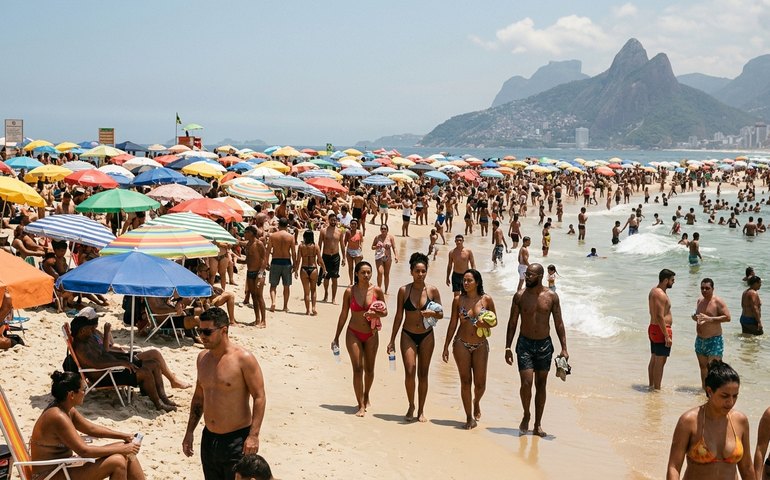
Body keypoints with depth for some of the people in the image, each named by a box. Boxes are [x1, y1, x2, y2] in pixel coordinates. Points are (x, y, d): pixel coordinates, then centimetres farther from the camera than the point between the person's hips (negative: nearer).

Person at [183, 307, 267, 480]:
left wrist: (253, 435, -20)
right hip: (209, 438, 7)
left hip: (236, 439, -7)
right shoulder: (203, 358, 7)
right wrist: (189, 431, 15)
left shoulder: (243, 358, -13)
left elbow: (259, 398, -13)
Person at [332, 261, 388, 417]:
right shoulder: (350, 291, -7)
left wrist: (376, 314, -19)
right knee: (357, 369, -8)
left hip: (371, 334, 1)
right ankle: (361, 406, -4)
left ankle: (366, 396, 38)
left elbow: (385, 311, 5)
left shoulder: (377, 290, -5)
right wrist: (336, 337, 4)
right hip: (353, 334, -1)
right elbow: (343, 315, 1)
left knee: (369, 369, 11)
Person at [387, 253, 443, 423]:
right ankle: (411, 406, 10)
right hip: (408, 335, -1)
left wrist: (432, 313, -19)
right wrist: (392, 340, 4)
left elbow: (441, 314, 4)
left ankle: (421, 410, 18)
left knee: (423, 374, 6)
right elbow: (398, 316, 3)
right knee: (409, 372, -11)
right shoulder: (404, 291, -4)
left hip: (427, 336, 1)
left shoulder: (432, 290, -3)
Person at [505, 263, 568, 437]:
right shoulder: (520, 296, -2)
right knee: (526, 383, -12)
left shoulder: (551, 296, -2)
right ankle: (526, 415, 14)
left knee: (541, 385, 7)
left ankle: (538, 425, 16)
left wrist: (564, 349, -4)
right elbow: (512, 323, 2)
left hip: (544, 344, 1)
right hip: (525, 344, -1)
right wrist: (508, 347, -3)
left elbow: (559, 324, 2)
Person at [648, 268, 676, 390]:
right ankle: (657, 388, -1)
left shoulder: (654, 291, 12)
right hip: (661, 330, -11)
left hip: (653, 329, 11)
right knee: (660, 361, -5)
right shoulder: (661, 295, -20)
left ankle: (651, 385, 27)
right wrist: (667, 336, -24)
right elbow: (660, 317, -25)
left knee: (654, 359, 18)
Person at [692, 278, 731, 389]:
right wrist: (695, 317, 1)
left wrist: (709, 319, -25)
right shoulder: (700, 301, 12)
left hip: (714, 340, -7)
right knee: (703, 367, 14)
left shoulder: (718, 302, -10)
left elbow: (727, 317, -18)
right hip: (700, 340, 7)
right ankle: (704, 389, 24)